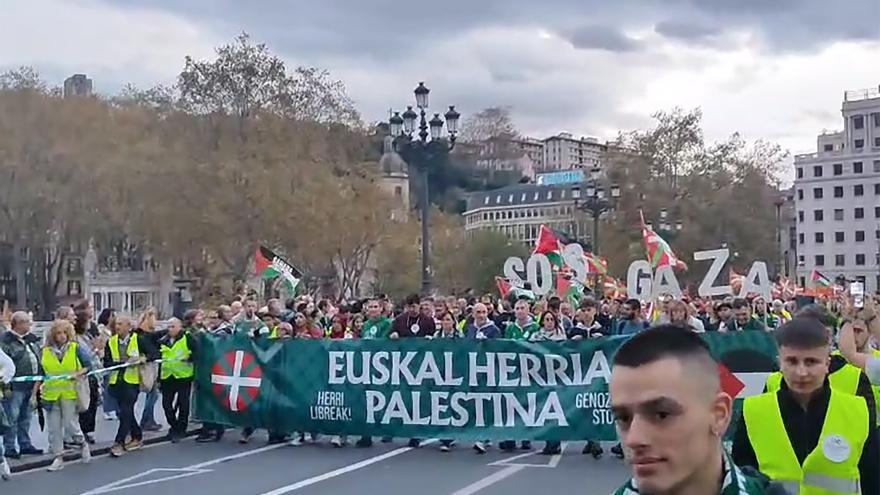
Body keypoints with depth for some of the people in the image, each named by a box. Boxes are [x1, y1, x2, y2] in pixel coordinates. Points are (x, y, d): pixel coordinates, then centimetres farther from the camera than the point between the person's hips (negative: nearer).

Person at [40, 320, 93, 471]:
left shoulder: (75, 348, 0)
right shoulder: (45, 351, 6)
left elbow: (88, 365, 3)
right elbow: (41, 373, 12)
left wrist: (78, 373, -14)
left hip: (70, 392, -3)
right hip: (51, 394, 3)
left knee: (70, 424, -5)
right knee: (54, 428, 4)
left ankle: (83, 444, 24)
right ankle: (58, 458, 14)